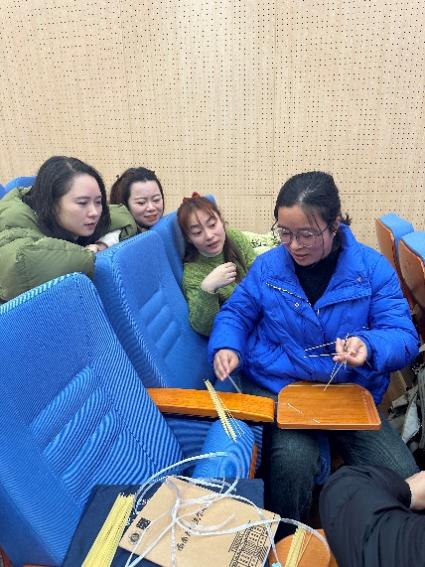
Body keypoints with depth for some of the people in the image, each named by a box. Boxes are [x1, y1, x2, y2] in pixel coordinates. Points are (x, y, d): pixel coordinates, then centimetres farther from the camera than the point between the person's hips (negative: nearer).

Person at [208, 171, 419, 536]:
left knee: (402, 476, -16)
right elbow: (236, 313, 9)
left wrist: (368, 345, -31)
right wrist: (226, 346, -12)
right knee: (292, 460, -29)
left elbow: (404, 336, -8)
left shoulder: (372, 267, -4)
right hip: (278, 388, -1)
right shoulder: (267, 266, -1)